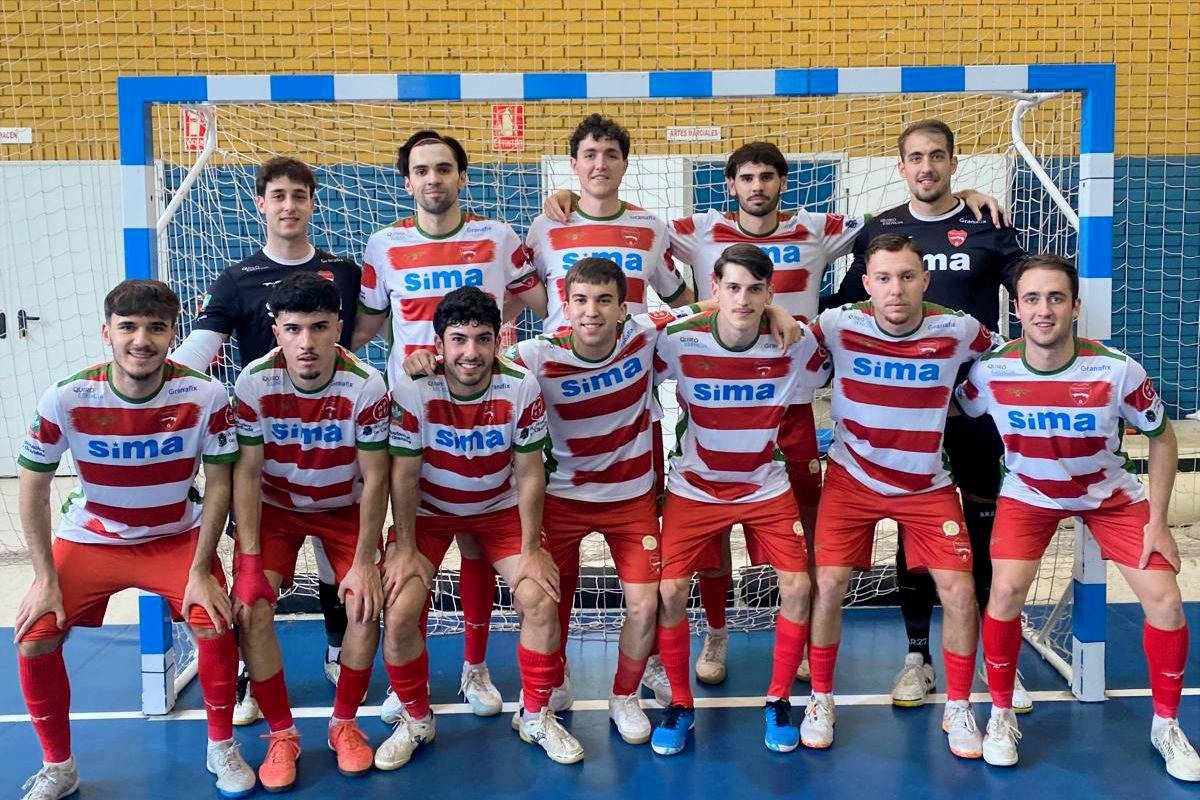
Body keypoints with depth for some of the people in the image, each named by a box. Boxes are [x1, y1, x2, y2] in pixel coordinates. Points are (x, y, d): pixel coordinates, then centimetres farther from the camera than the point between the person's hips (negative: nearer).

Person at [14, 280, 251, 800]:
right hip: (89, 538, 1)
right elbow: (33, 487, -8)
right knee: (34, 639, -15)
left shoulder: (206, 396, -21)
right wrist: (44, 578, -12)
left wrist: (200, 570, -16)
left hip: (178, 537, -1)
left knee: (214, 625, -22)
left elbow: (218, 484, -11)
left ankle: (221, 748, 4)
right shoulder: (65, 399, -20)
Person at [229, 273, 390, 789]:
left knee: (367, 605, -17)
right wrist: (249, 560, -21)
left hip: (345, 508, 0)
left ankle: (344, 723, 8)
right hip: (275, 505, 1)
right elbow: (246, 473, -17)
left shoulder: (367, 387, -27)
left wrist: (364, 562, -19)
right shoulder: (254, 384, -25)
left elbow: (374, 479, -19)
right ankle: (281, 734, 2)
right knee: (251, 607, -17)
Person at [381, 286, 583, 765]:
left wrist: (530, 550, -13)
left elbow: (529, 475, -13)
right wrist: (404, 548, -15)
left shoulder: (522, 389, -22)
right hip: (428, 510, -1)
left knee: (541, 600, -14)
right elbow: (404, 474, -15)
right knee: (399, 613, -16)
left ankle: (534, 716, 10)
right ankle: (416, 721, 11)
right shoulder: (412, 391, -24)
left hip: (500, 508, 1)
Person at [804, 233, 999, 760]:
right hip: (851, 478, 0)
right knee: (828, 585, -8)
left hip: (927, 485, 1)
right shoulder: (837, 326, -14)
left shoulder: (958, 331, -12)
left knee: (959, 592, -6)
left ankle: (958, 709, 17)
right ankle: (821, 699, 15)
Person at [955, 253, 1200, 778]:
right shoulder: (991, 371, -24)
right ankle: (1001, 714, 5)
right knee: (1006, 591, -19)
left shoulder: (1118, 370, -26)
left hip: (1110, 494, 1)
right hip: (1028, 493, 0)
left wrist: (1157, 522, -9)